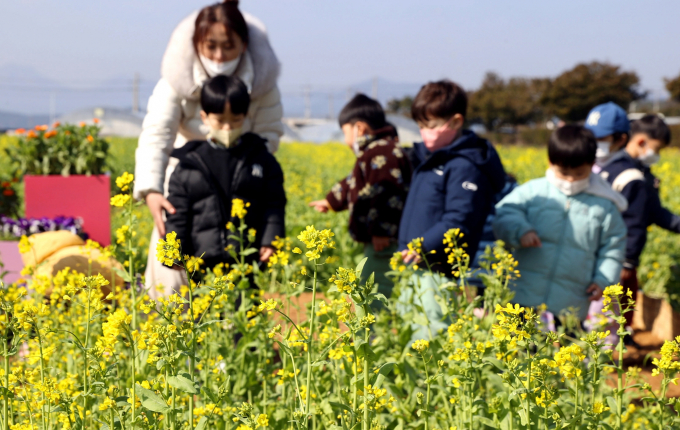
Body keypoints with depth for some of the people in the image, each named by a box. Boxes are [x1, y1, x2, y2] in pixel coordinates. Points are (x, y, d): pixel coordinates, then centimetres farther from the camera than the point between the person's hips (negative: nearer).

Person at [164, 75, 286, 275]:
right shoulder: (189, 164, 7)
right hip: (202, 264, 0)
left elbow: (274, 204, 7)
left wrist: (270, 241, -6)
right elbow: (177, 214, 7)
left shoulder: (262, 160, 8)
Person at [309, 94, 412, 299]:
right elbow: (354, 184, 38)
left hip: (384, 242, -11)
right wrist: (331, 201, 51)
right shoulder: (373, 152, 21)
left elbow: (388, 193, -26)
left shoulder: (382, 153, -15)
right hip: (377, 239, 11)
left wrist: (381, 231, -30)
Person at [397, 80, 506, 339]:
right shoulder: (427, 158, 15)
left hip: (441, 271, -10)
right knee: (406, 330, 14)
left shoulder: (465, 166, -14)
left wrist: (425, 246, -31)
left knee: (432, 338, -9)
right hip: (416, 268, 10)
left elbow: (459, 221, -22)